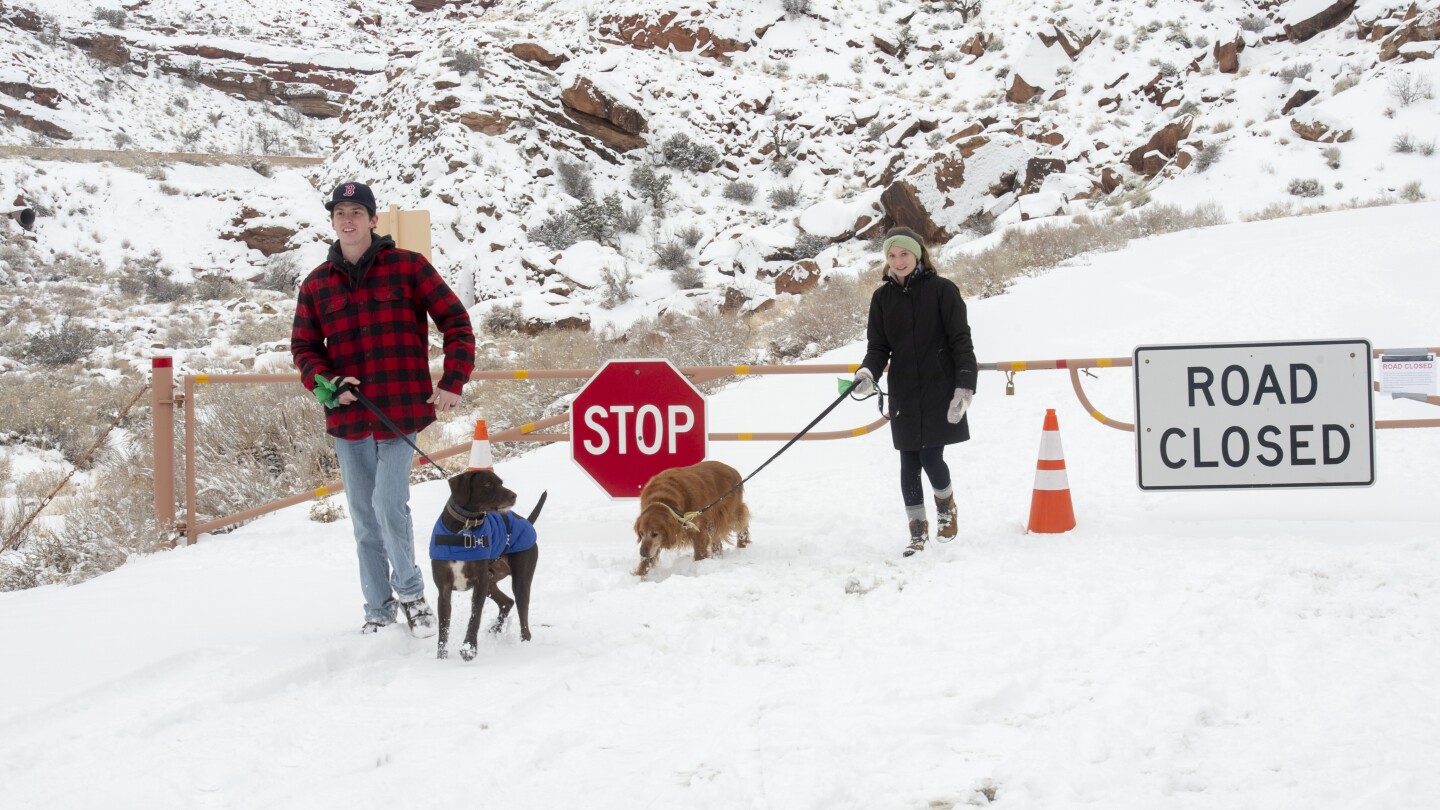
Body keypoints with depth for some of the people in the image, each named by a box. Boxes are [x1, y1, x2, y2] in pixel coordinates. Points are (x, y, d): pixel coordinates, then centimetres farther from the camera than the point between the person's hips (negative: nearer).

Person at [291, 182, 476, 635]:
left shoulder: (408, 267, -1)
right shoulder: (317, 284, 8)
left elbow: (455, 321, 1)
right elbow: (304, 346, 13)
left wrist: (453, 381, -8)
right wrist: (325, 383, -7)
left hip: (401, 410, -4)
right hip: (348, 417, 4)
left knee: (388, 503, -14)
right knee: (364, 517, 9)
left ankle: (410, 591, 8)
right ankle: (378, 608, 21)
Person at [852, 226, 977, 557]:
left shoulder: (942, 290, -4)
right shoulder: (883, 297, 7)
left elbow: (961, 340, -5)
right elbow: (878, 346, 7)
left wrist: (965, 384, -13)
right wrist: (868, 373, -14)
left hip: (940, 392, -3)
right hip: (903, 396, 3)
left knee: (931, 457, -7)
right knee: (910, 463, 4)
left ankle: (946, 505, 25)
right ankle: (918, 531, 17)